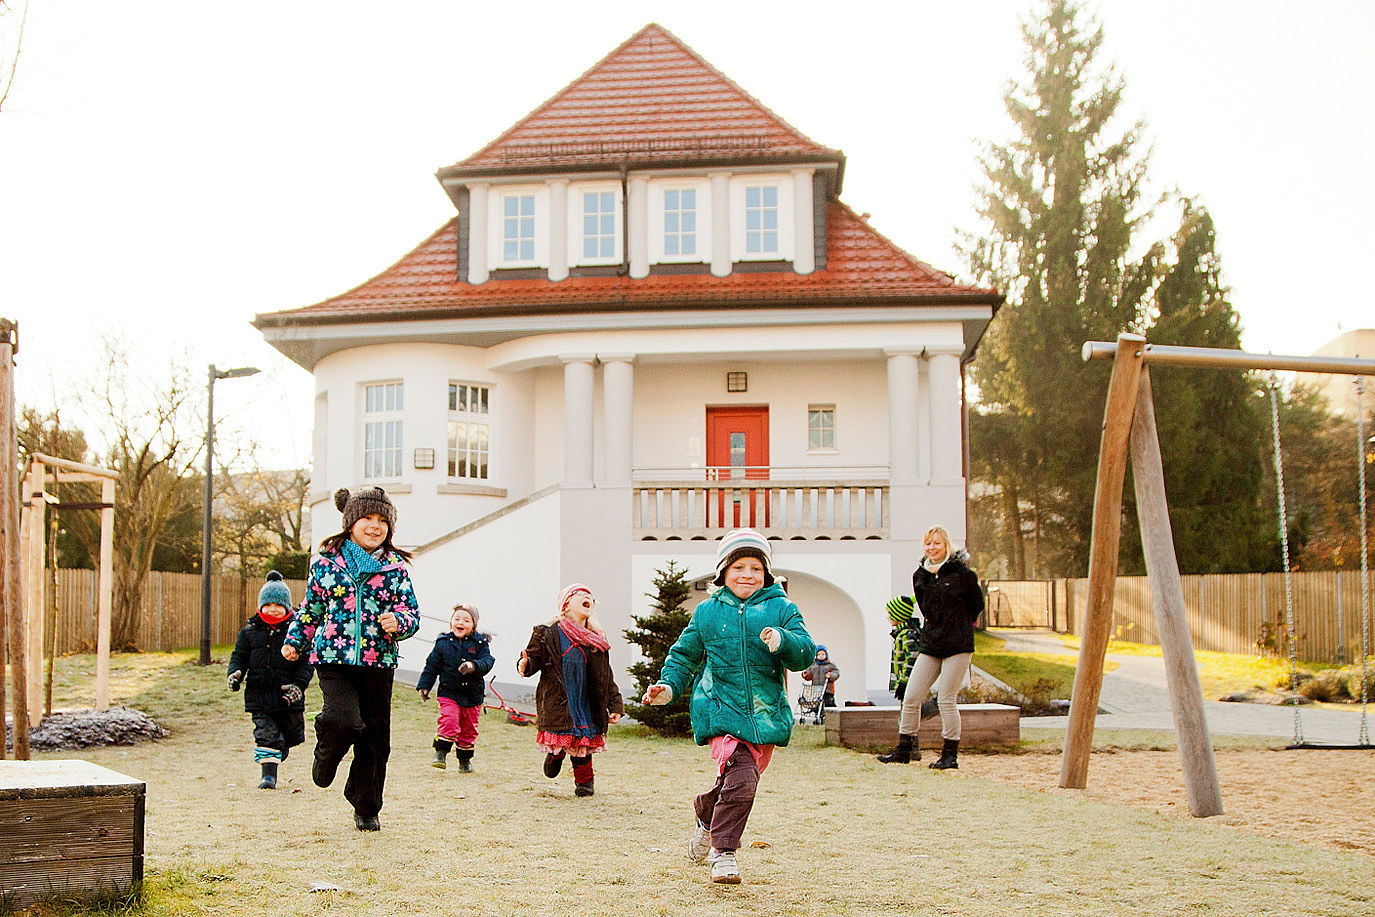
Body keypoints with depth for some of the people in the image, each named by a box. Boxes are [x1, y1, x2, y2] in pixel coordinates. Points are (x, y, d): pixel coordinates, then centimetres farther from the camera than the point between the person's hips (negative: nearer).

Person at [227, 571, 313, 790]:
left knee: (291, 735, 13)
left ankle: (277, 754, 41)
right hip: (259, 693, 0)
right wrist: (235, 674, -12)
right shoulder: (249, 632, 7)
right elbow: (239, 657, 9)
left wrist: (298, 684, -14)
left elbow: (306, 662, -1)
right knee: (265, 734, -8)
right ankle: (268, 774, -3)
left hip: (288, 696, 0)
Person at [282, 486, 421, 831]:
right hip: (334, 658, -2)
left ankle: (366, 809, 25)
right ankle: (326, 755, 14)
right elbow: (311, 608, 17)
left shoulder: (395, 567, 5)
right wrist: (294, 640, 9)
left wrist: (397, 622, -15)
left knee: (375, 740, 6)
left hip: (377, 663, 2)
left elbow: (412, 613, 6)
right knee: (343, 721, -24)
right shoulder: (327, 562, 4)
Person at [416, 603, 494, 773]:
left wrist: (474, 666, -32)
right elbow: (432, 666, 8)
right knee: (448, 721, -21)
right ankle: (440, 752, -9)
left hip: (472, 696, 1)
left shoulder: (480, 643, 0)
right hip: (449, 693, -1)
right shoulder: (443, 643, 2)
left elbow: (488, 661, -12)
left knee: (469, 728, 10)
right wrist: (423, 686, 5)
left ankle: (465, 759, 26)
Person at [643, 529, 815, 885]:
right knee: (740, 776, -18)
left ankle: (706, 816, 36)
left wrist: (782, 641, -22)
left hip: (766, 713, 2)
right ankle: (723, 852, -1)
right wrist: (669, 686, 2)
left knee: (739, 780, 8)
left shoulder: (782, 609, 6)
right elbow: (685, 655, 18)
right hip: (721, 710, -2)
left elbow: (806, 654, -2)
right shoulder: (707, 612, 9)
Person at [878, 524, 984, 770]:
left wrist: (960, 626, 9)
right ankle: (904, 749, 13)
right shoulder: (920, 575, 9)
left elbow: (977, 604, 5)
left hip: (957, 646, -5)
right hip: (930, 645, 5)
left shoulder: (962, 573, -6)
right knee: (911, 698, 2)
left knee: (946, 699, -7)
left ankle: (950, 754, 4)